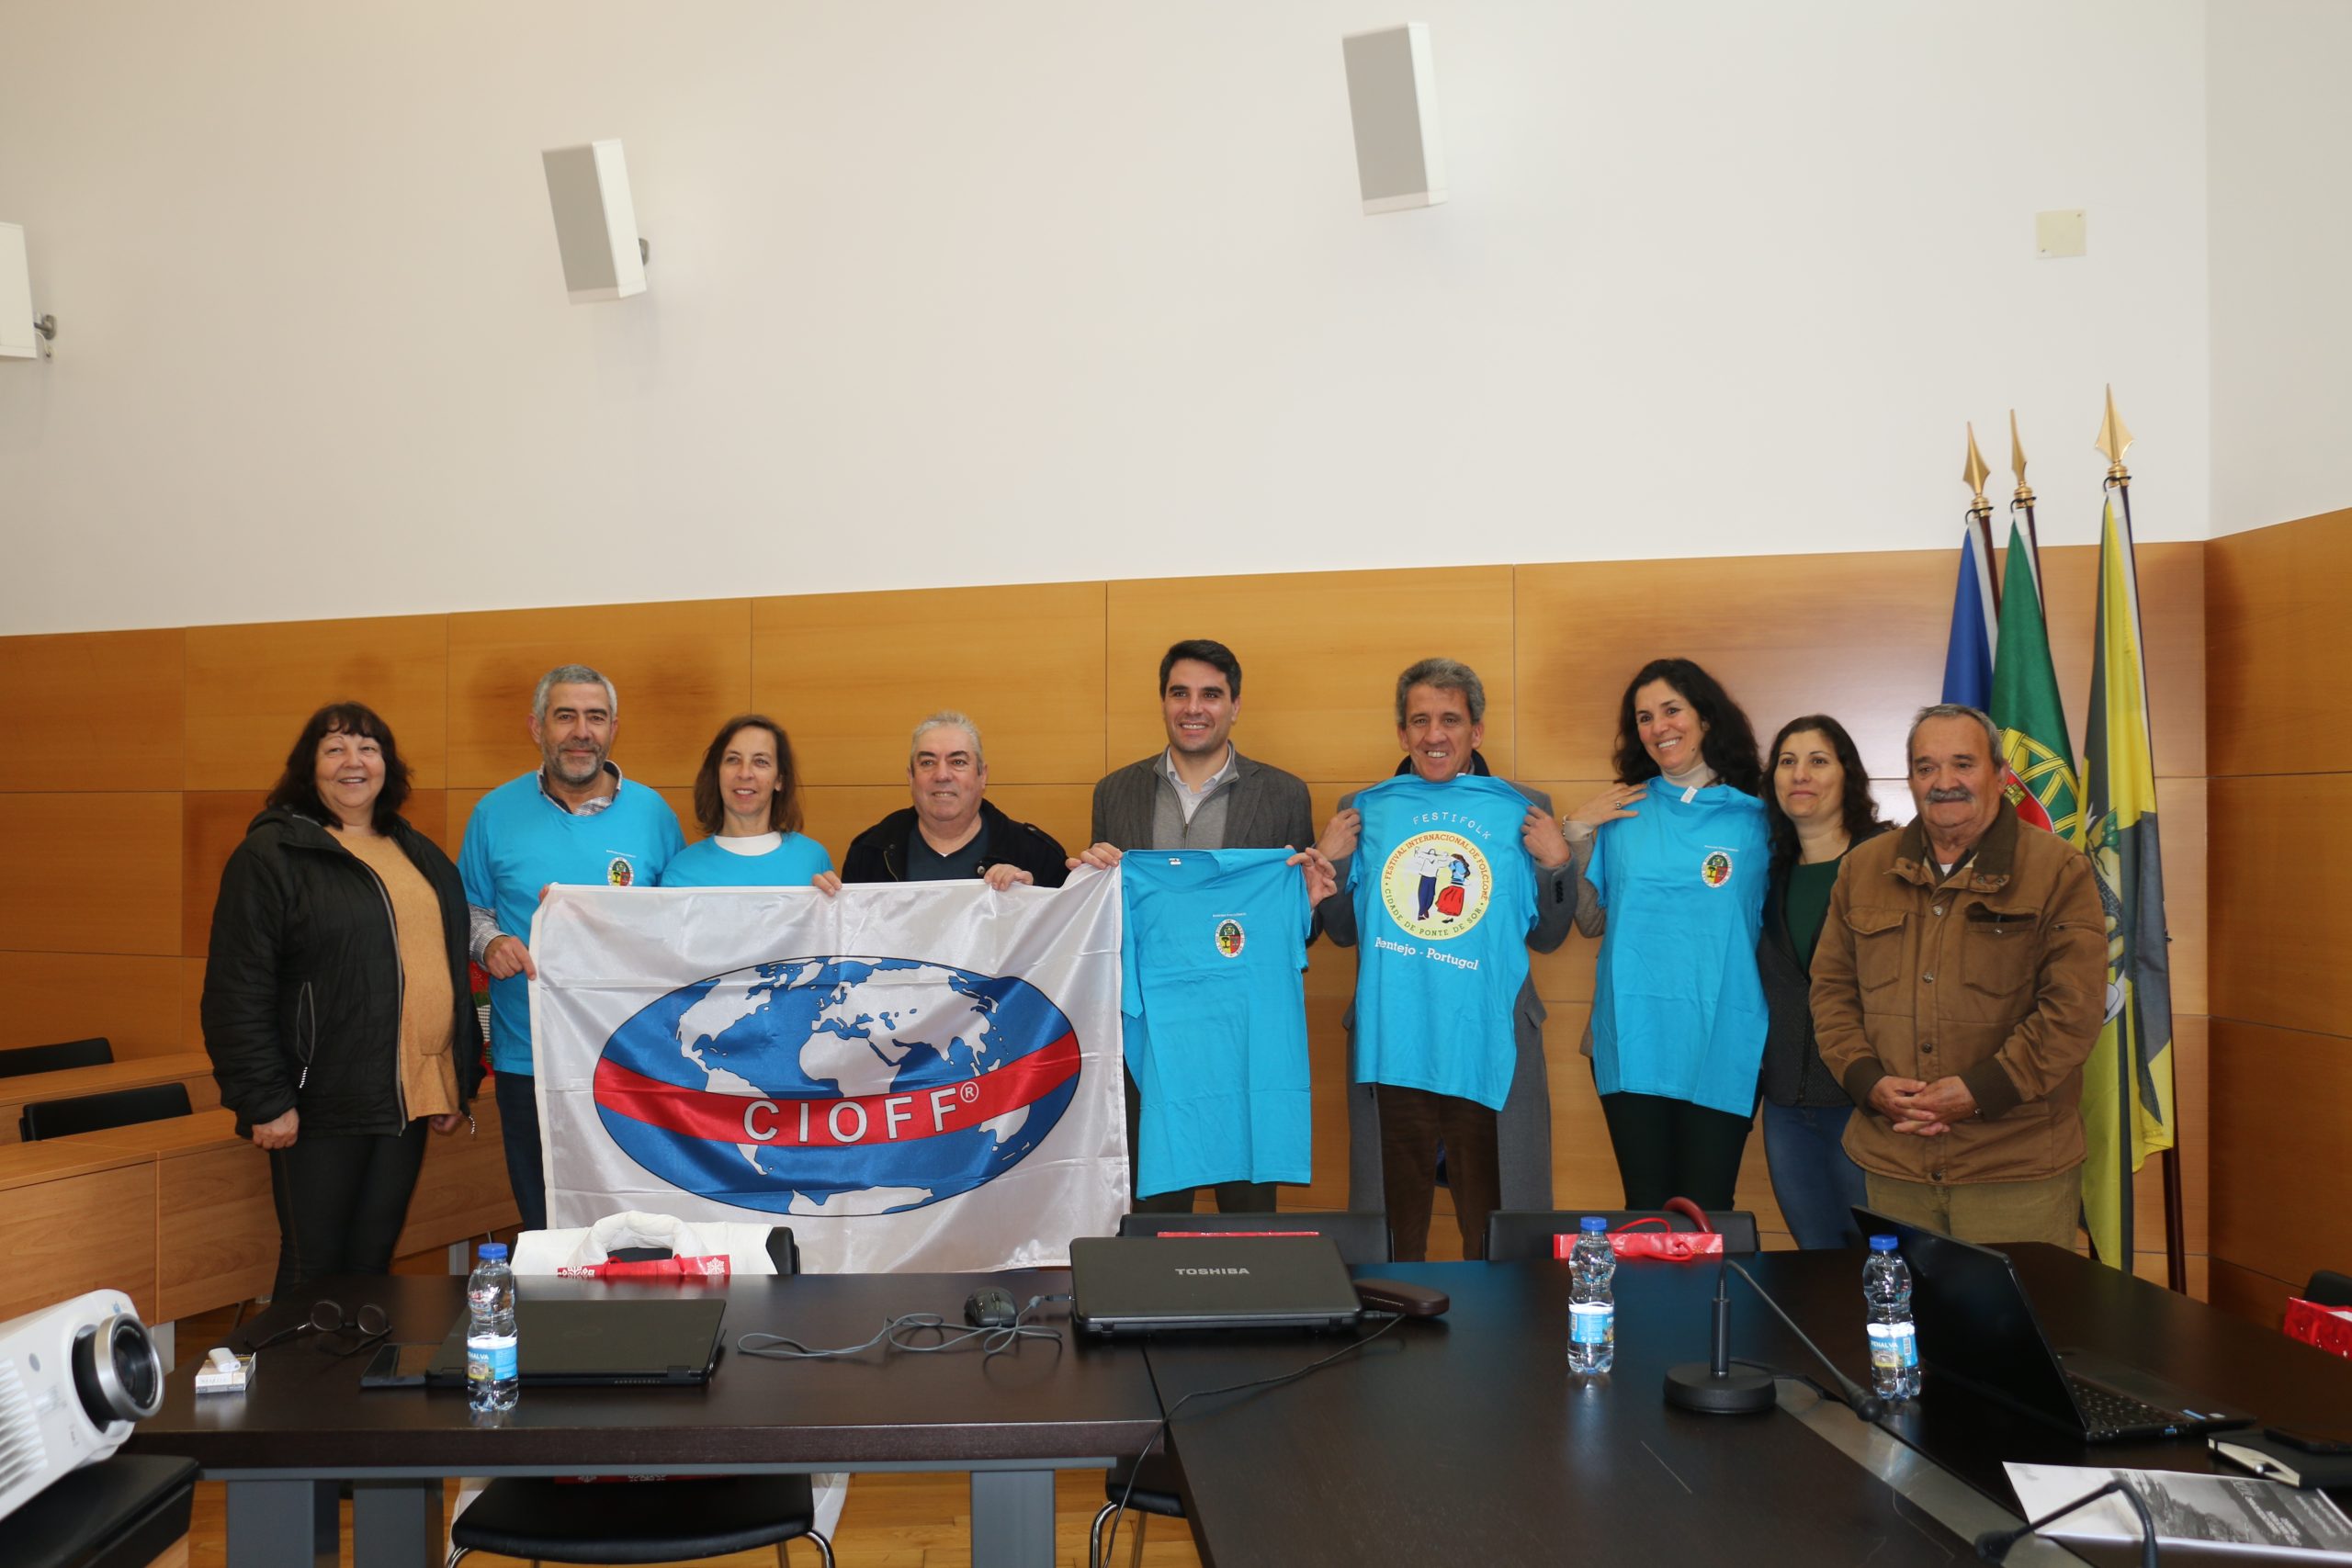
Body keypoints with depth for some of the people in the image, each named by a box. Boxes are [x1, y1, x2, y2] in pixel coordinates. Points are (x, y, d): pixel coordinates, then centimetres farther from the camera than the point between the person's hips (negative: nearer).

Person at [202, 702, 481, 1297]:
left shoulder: (422, 856, 15)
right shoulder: (272, 854, -6)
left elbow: (451, 971, 18)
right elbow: (238, 991, -10)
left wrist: (461, 1081, 15)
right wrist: (263, 1100, -14)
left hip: (410, 1097, 6)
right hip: (321, 1106, -5)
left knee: (374, 1263, 13)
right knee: (315, 1269, 3)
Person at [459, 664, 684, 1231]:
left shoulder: (652, 813, 3)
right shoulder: (495, 813, 4)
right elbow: (468, 908, 11)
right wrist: (489, 943, -11)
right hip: (527, 1058, 1)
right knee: (543, 1231, 10)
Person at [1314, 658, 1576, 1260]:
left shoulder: (1526, 809, 5)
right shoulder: (1361, 810, 6)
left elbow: (1547, 938, 6)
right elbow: (1343, 932, 10)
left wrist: (1556, 864, -9)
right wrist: (1330, 861, -5)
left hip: (1490, 1047, -1)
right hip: (1390, 1050, 1)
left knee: (1496, 1236, 7)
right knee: (1394, 1229, 12)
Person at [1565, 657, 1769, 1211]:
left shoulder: (1755, 820, 2)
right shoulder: (1621, 813, 6)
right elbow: (1591, 922, 7)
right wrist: (1577, 833, -2)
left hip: (1721, 1048, -1)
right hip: (1633, 1045, 1)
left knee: (1707, 1216, 5)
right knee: (1645, 1213, 9)